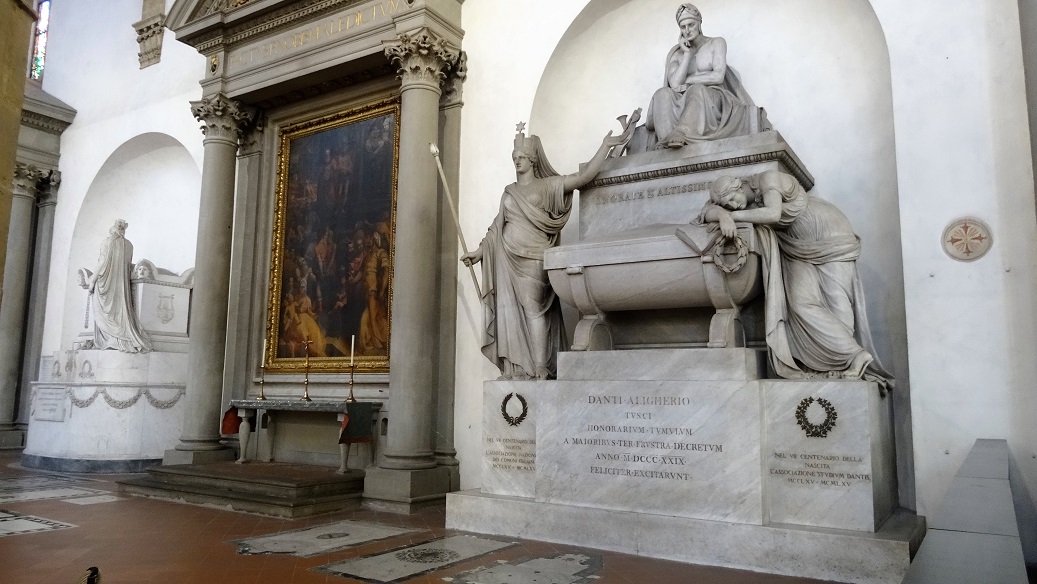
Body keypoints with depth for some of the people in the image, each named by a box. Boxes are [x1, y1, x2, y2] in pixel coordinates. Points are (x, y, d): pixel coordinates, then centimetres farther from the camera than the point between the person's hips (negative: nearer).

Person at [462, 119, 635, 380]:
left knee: (533, 309, -10)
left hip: (532, 258, -4)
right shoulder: (509, 192, 19)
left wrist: (606, 145, -15)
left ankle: (540, 369, -9)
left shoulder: (547, 186, 4)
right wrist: (480, 251, 21)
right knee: (509, 310, 0)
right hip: (507, 259, 5)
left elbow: (583, 176, -7)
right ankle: (516, 368, 2)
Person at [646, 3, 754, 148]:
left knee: (697, 89, -36)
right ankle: (666, 142, -54)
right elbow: (674, 85, 0)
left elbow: (718, 76, -4)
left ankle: (680, 135, -62)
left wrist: (686, 81, -2)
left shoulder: (716, 43, 12)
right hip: (684, 101, 2)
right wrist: (687, 53, 2)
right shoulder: (677, 53, 18)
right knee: (663, 93, -29)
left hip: (713, 97, -2)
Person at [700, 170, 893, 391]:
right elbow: (708, 212, -11)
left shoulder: (768, 178, -18)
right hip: (801, 251, 6)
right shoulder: (745, 206, 0)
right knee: (801, 303, -12)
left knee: (836, 304, -15)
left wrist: (734, 215, -28)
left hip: (829, 235, -6)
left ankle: (857, 357, -8)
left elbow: (773, 214, -33)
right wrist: (723, 215, -33)